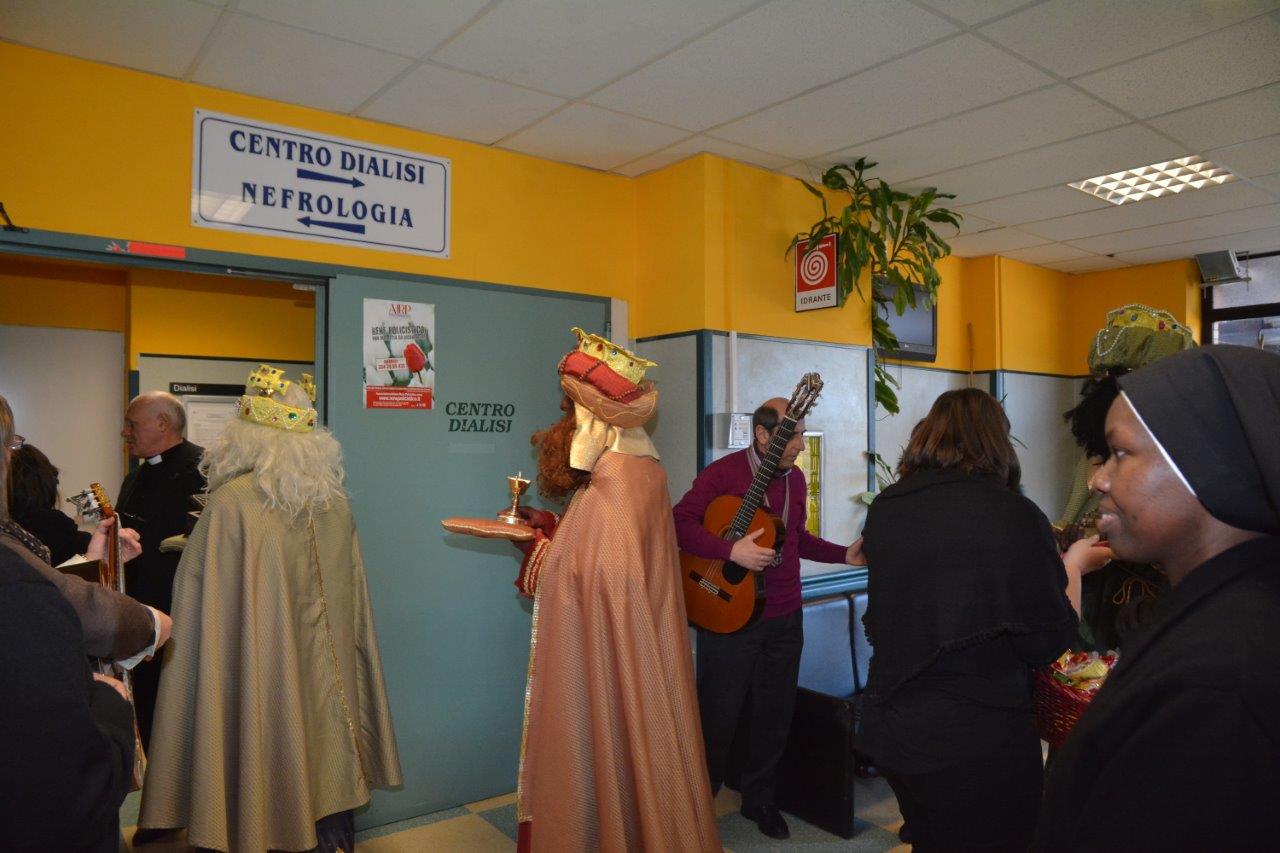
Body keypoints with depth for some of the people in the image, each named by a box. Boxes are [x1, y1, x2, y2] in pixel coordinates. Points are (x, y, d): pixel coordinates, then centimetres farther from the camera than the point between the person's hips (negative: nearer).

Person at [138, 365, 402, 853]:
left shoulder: (232, 502, -17)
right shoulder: (335, 500, -2)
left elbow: (196, 587, -8)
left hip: (258, 672, -4)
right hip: (327, 673, 5)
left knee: (265, 764, 11)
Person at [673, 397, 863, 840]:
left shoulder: (795, 478, 9)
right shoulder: (724, 471, -13)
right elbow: (681, 522, -19)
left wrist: (845, 554, 9)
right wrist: (731, 550, -29)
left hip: (785, 619, 6)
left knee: (776, 715, 16)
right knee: (718, 716, 6)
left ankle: (759, 799, 37)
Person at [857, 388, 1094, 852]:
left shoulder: (884, 509, -3)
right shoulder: (1013, 515, -18)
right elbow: (1049, 643, -11)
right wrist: (1075, 564, 6)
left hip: (890, 728, 5)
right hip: (979, 742, -5)